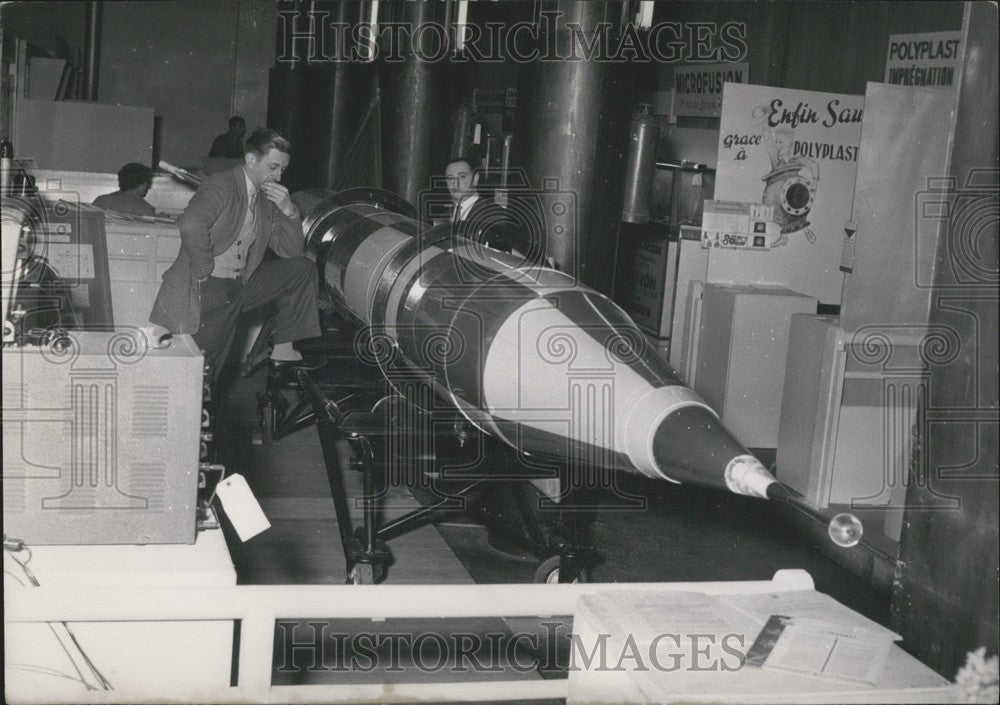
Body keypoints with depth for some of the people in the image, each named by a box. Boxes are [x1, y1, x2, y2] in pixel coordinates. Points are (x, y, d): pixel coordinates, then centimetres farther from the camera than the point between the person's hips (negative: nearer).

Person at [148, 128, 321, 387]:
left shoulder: (266, 199, 11)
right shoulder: (221, 186, -14)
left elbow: (292, 251, 11)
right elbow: (191, 225, -33)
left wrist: (288, 211, -4)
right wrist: (204, 270, -23)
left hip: (240, 285, 8)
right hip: (204, 288, -8)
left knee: (303, 268, 6)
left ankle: (283, 351, 6)